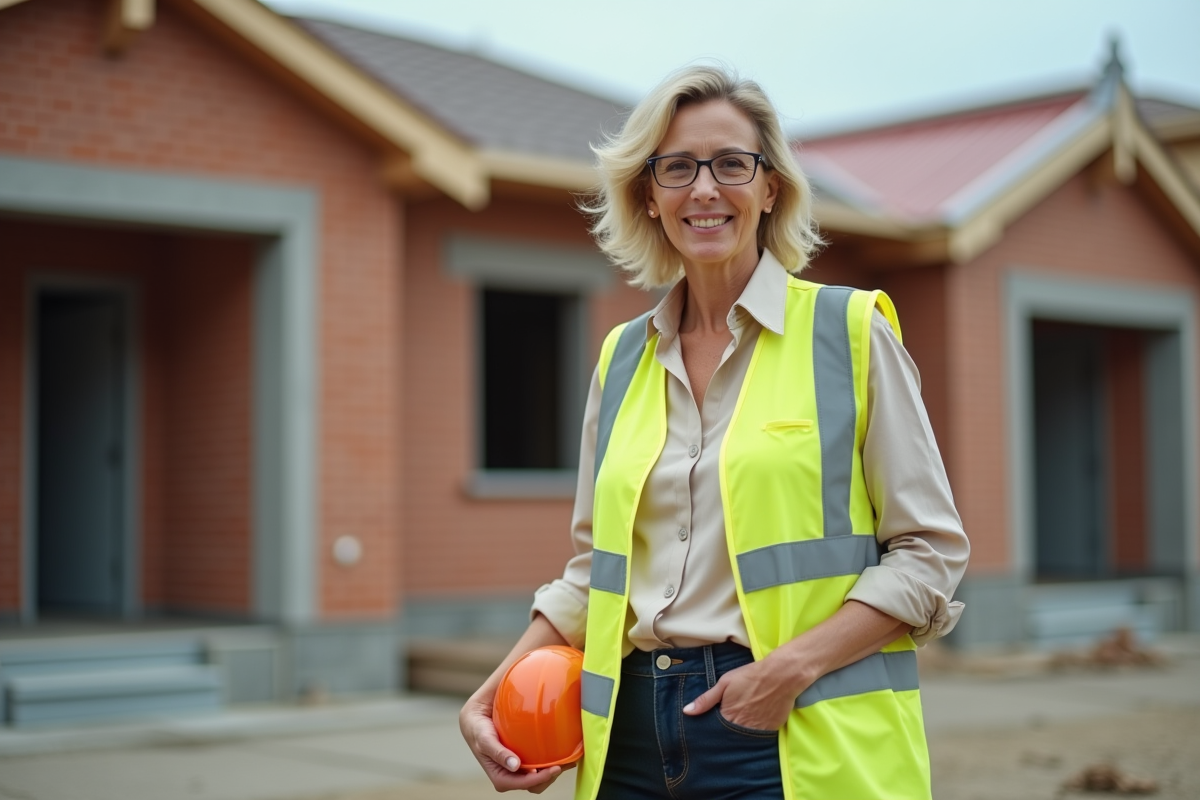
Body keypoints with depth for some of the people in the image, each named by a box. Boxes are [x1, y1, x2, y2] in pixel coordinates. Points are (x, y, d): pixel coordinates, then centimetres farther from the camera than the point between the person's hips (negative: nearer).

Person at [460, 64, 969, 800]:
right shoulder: (622, 359, 9)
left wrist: (795, 664, -16)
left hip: (801, 739, -4)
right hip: (636, 735, 4)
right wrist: (494, 693, 3)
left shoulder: (851, 330, -3)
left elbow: (930, 550, -4)